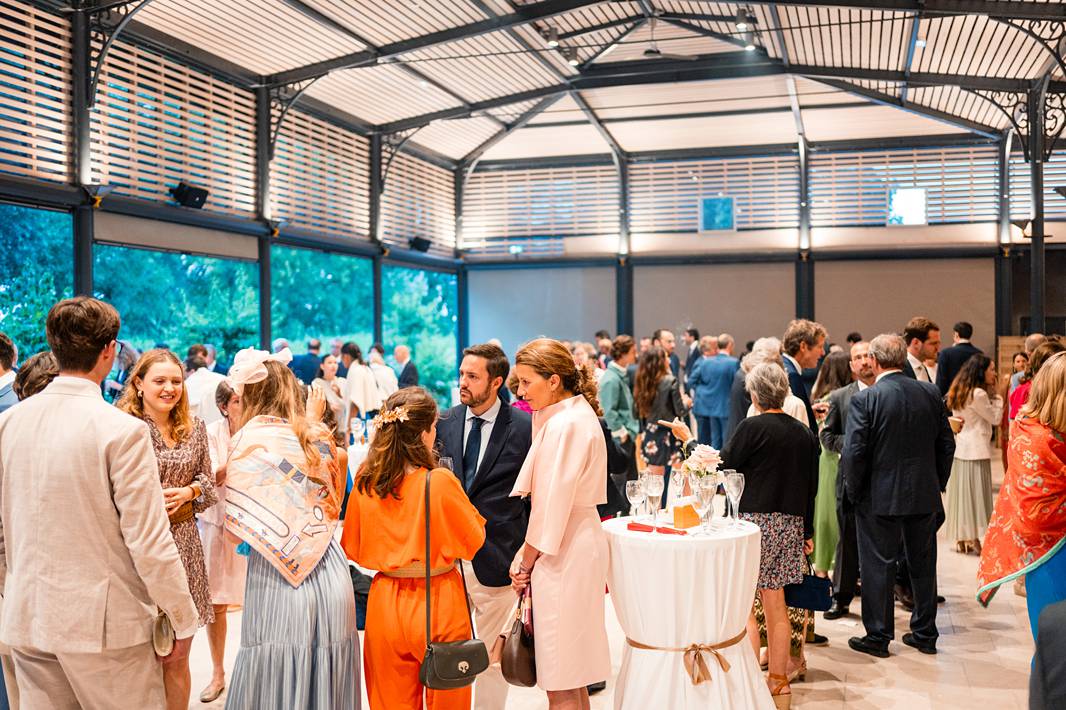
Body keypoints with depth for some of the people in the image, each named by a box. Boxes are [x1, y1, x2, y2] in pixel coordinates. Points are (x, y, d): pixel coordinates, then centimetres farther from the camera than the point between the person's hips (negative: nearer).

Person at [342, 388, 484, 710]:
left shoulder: (364, 483, -6)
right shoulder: (441, 481, -18)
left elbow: (353, 548, 7)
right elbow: (474, 538, -5)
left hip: (385, 604, 4)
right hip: (437, 604, -3)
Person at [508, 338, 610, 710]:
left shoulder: (563, 425, -19)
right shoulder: (578, 412, 11)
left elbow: (551, 507, -18)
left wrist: (525, 563, -7)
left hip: (561, 552, -10)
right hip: (577, 541, 10)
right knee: (572, 674, 18)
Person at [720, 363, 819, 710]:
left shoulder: (752, 427, -12)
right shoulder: (804, 433, 8)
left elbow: (723, 465, -5)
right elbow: (811, 486, 13)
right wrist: (808, 531, 21)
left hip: (757, 520, -7)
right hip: (791, 523, 7)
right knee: (776, 605, 15)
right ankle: (778, 681, 23)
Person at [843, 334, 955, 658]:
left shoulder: (864, 399, -15)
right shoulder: (931, 393, -1)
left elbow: (854, 452, -16)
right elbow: (946, 444, 4)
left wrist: (854, 491, -1)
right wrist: (938, 483, 15)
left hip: (879, 497, -4)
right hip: (925, 496, 4)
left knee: (878, 566, 7)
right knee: (923, 564, 16)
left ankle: (878, 636, 15)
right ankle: (925, 633, 27)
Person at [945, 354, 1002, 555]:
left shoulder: (959, 392, 10)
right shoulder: (979, 394, -16)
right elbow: (994, 418, -7)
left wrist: (991, 394, 11)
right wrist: (996, 396, 1)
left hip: (959, 447, 8)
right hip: (976, 449, -8)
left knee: (961, 492, 11)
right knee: (976, 493, -2)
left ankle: (961, 539, 17)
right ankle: (975, 540, 3)